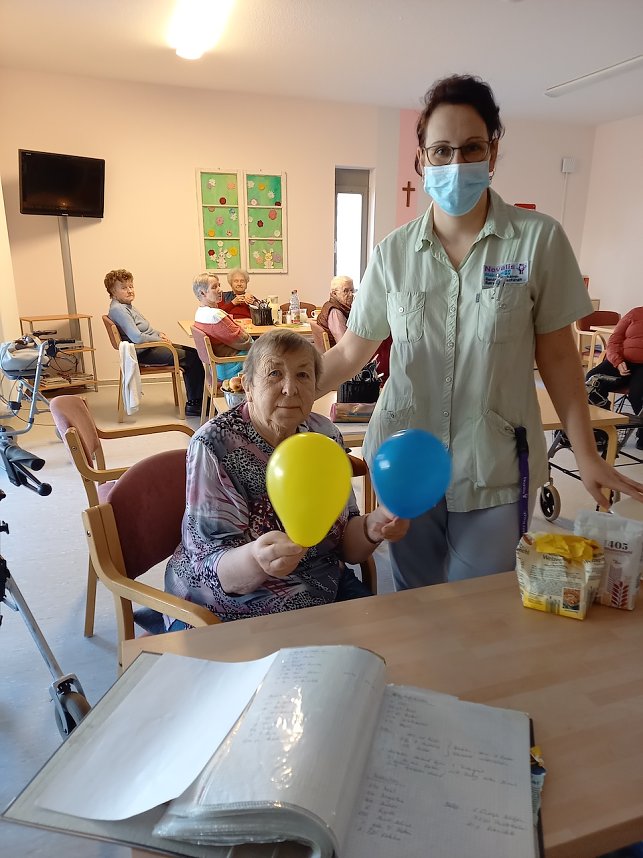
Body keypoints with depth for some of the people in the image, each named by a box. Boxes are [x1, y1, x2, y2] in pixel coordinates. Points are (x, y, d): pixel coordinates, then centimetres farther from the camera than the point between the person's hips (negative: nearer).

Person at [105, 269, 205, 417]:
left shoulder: (126, 305, 14)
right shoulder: (117, 309, -18)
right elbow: (137, 337, -25)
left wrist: (159, 333, 6)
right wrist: (160, 339, -13)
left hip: (152, 345, 11)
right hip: (143, 352, -11)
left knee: (193, 353, 6)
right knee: (192, 358, -13)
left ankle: (195, 402, 6)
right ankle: (194, 405, -6)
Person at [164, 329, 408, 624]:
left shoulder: (325, 435, -3)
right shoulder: (215, 445, -17)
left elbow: (347, 547, 1)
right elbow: (214, 569, -21)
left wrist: (371, 528, -20)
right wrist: (255, 559, -42)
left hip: (323, 587, 5)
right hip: (237, 606, -4)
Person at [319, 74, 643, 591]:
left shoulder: (539, 239, -6)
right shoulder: (394, 252, -1)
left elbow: (557, 355, -1)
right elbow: (352, 352, 5)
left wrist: (586, 454, -4)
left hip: (494, 470, -1)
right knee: (412, 608, 18)